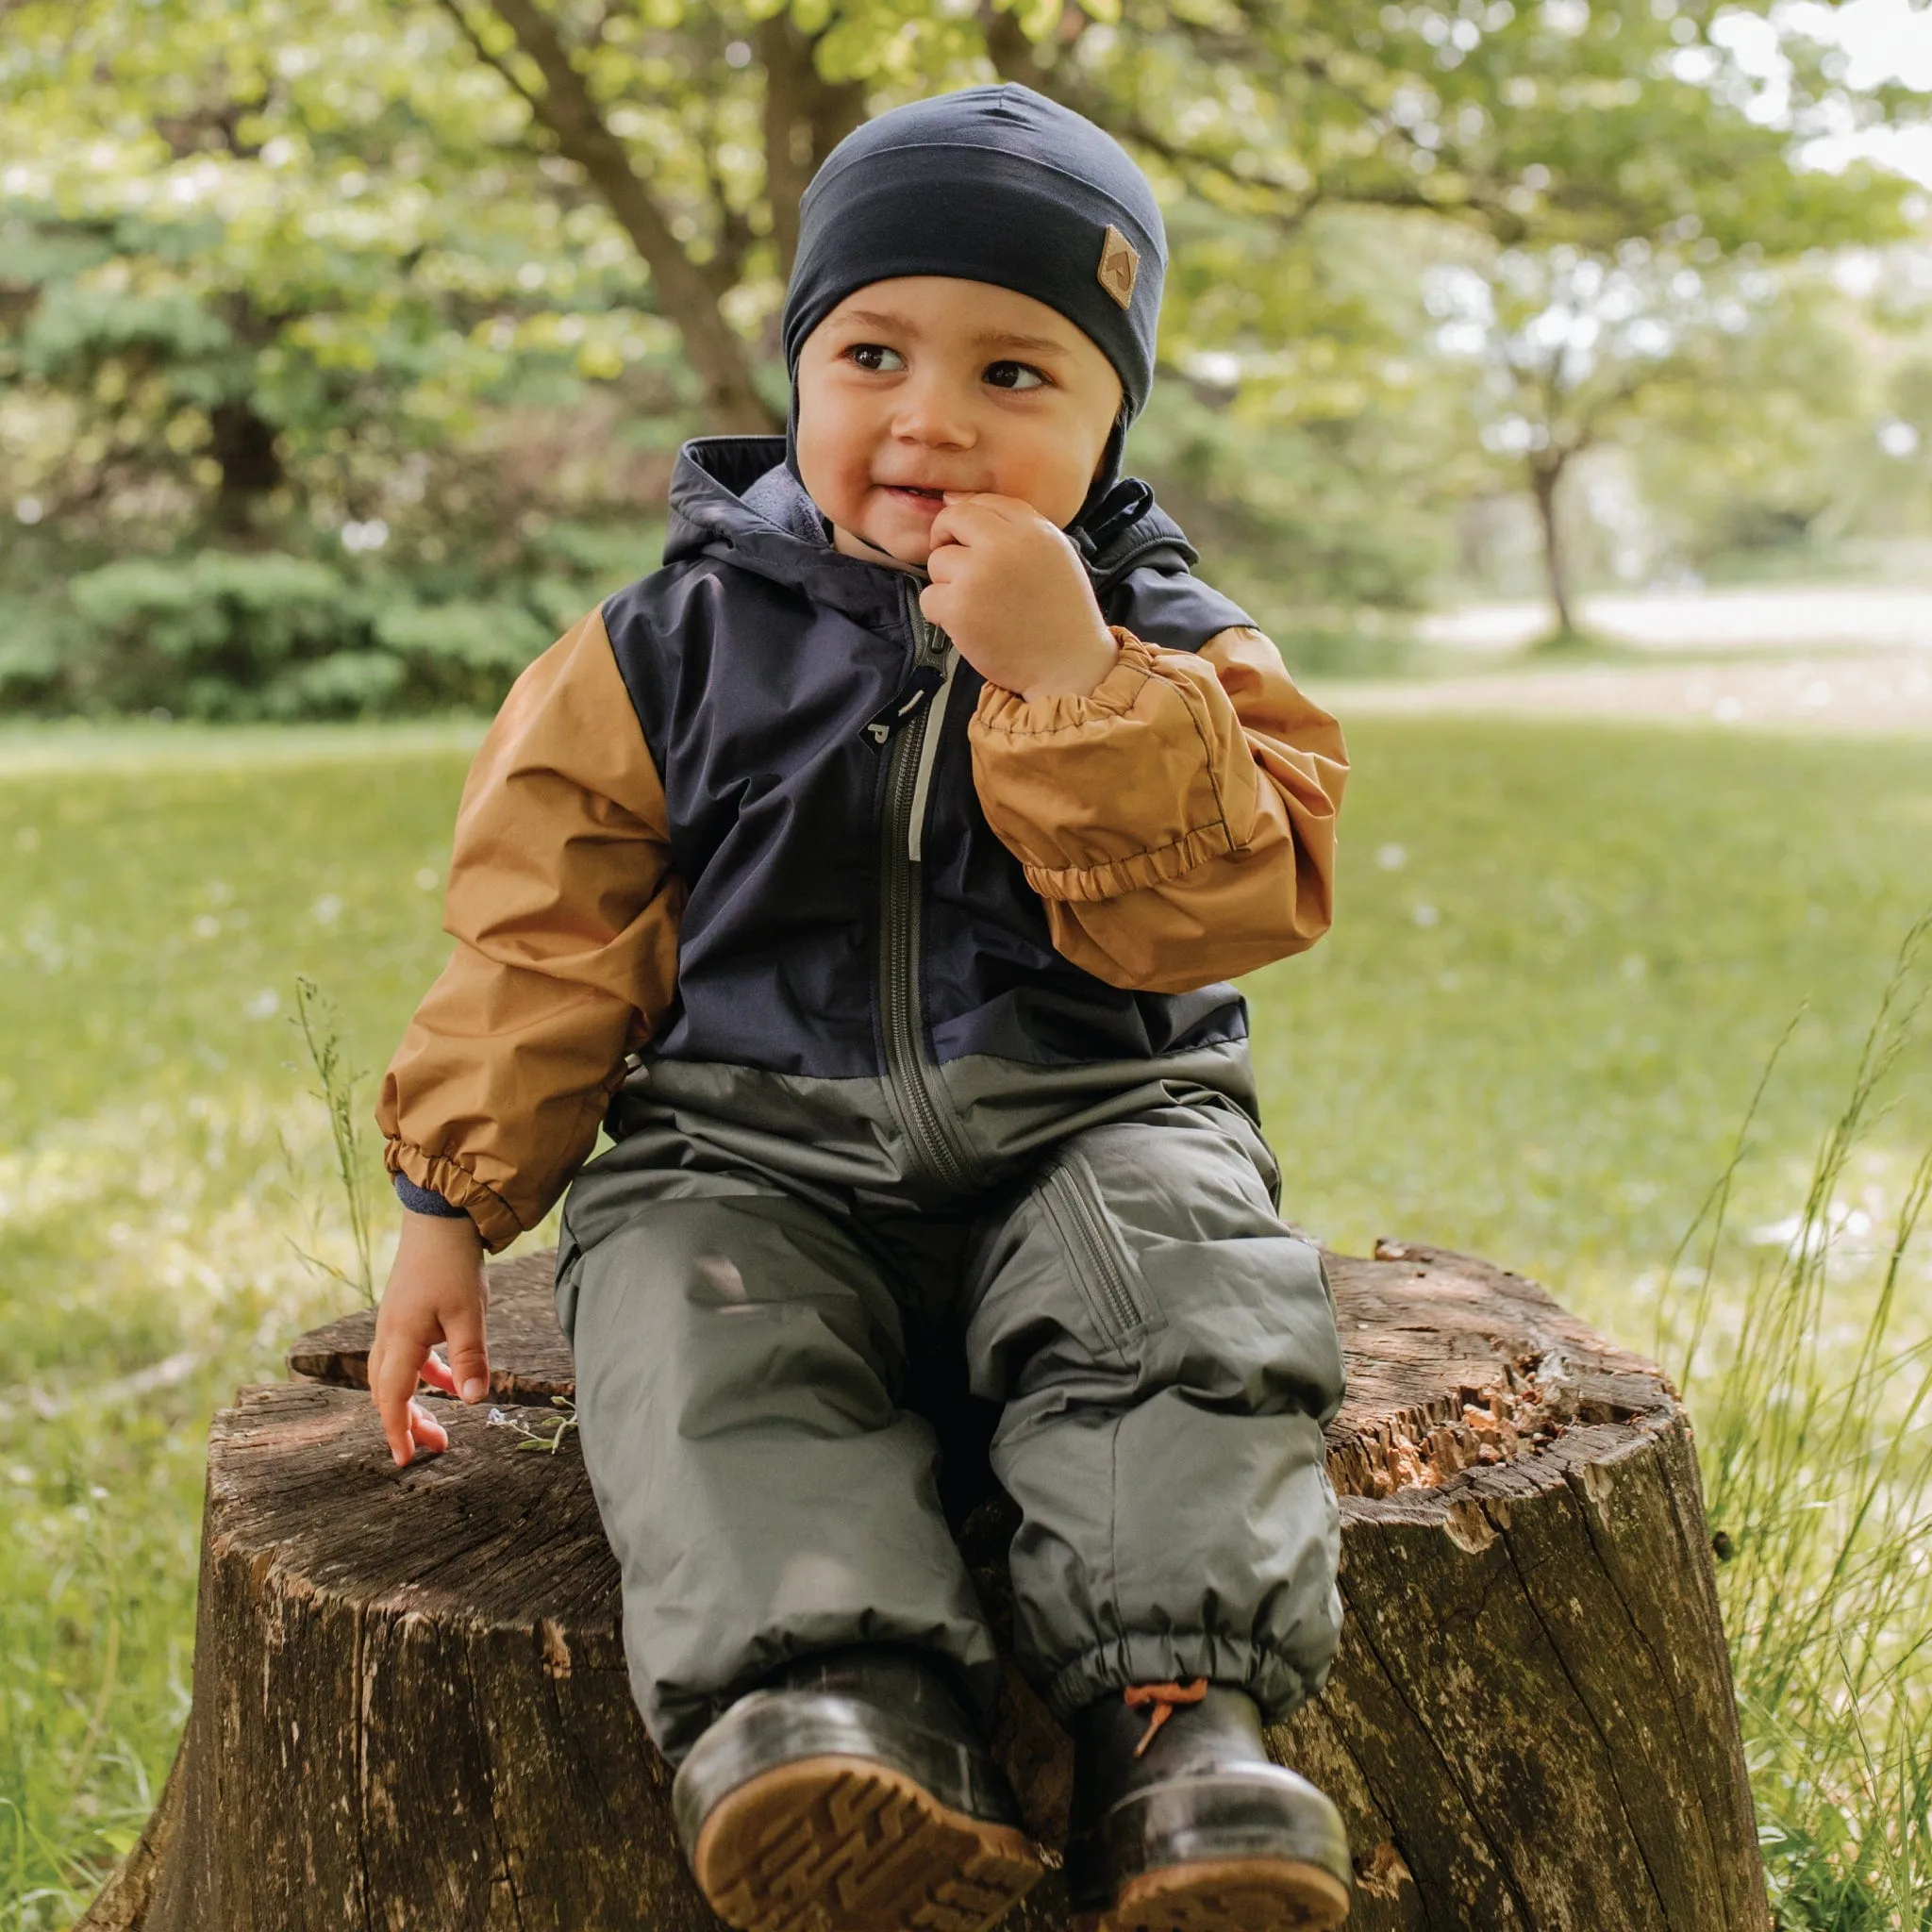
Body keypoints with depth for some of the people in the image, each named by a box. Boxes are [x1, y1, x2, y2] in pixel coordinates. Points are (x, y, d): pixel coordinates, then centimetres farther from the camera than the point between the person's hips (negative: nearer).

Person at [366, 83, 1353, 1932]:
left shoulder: (1168, 651, 3)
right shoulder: (667, 653, 5)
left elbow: (1222, 908, -12)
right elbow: (543, 941, 6)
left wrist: (1066, 675, -21)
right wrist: (447, 1205, 1)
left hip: (1091, 1131, 0)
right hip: (757, 1155, 1)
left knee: (1180, 1296, -30)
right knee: (688, 1329, -29)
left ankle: (1178, 1704, -35)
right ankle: (833, 1689, -43)